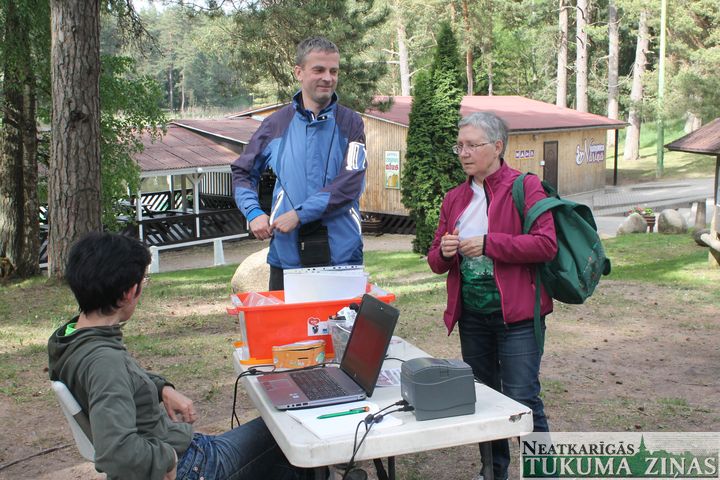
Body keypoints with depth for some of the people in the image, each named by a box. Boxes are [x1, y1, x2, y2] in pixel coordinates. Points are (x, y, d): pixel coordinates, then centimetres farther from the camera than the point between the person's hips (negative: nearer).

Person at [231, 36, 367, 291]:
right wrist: (253, 212, -1)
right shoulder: (277, 124, 7)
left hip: (342, 254, -1)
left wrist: (300, 214, -16)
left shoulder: (350, 123, 1)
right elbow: (243, 172, 16)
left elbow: (350, 183, -11)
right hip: (286, 254, 2)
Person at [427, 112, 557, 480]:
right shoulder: (454, 198, 11)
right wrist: (444, 251, -8)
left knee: (523, 401, -7)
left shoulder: (524, 187, -6)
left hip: (516, 314, -6)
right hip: (472, 315, 6)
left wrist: (488, 244, -20)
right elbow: (435, 260, 15)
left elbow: (546, 244, -18)